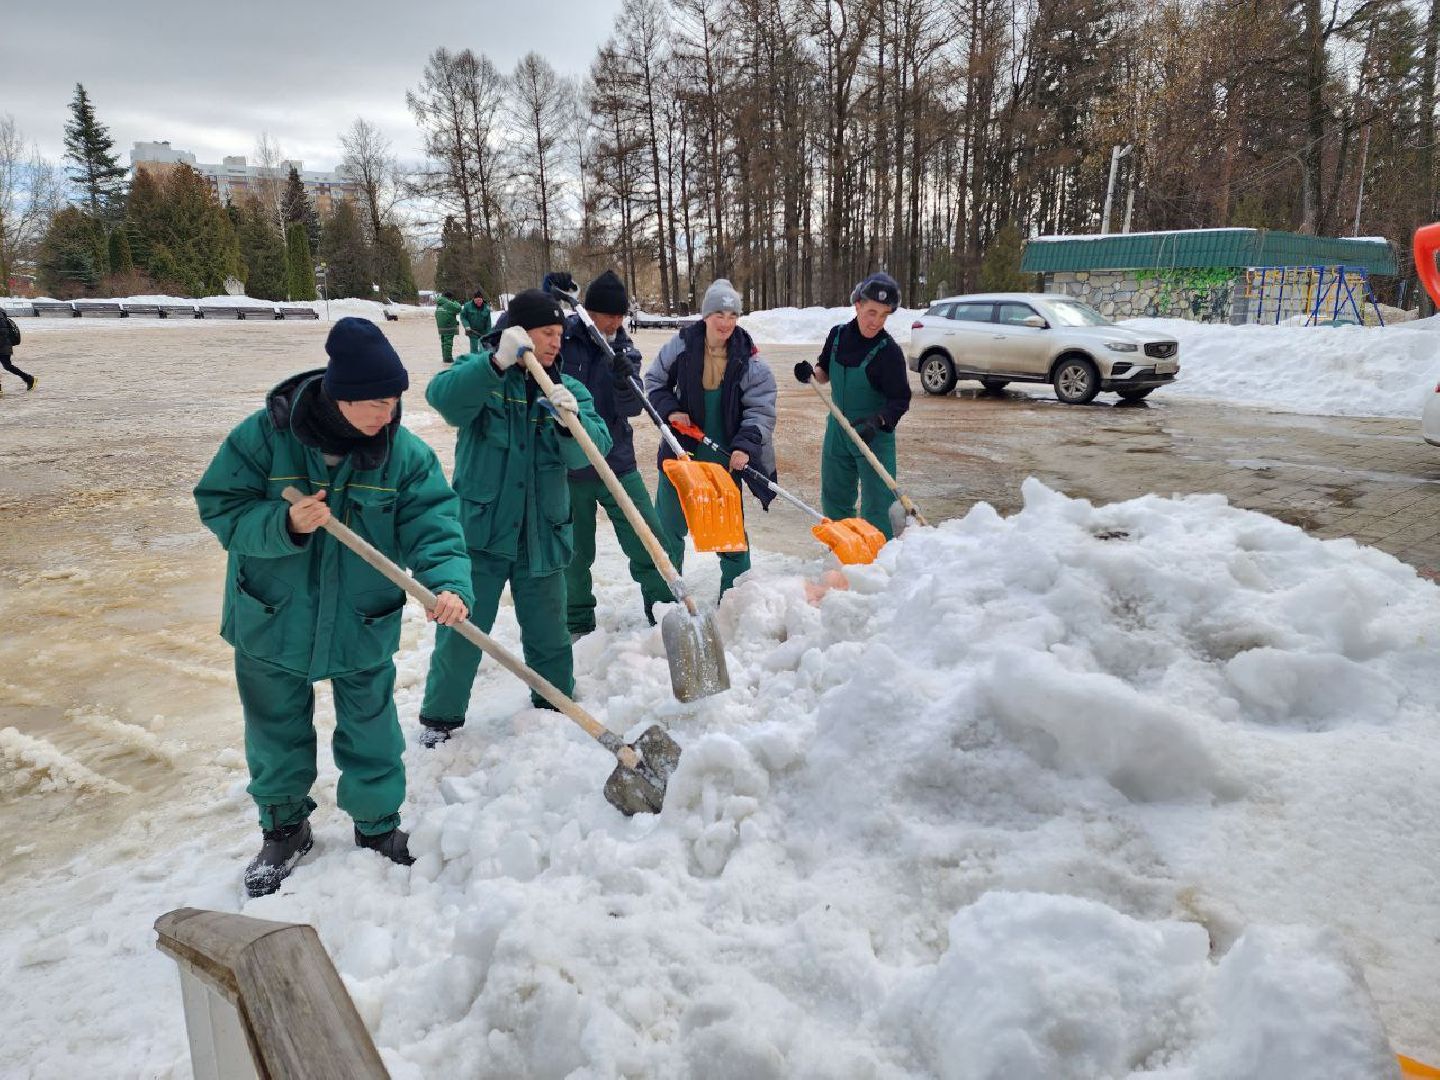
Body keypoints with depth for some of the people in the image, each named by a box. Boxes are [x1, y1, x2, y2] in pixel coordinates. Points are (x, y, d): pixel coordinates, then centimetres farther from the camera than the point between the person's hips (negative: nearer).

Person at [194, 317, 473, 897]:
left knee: (371, 734, 13)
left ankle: (378, 823, 38)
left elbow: (434, 524, -17)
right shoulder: (266, 434, -17)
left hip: (364, 627, 0)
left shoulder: (406, 452, -12)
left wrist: (449, 582, -36)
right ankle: (284, 827, 42)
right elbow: (219, 506, -13)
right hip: (271, 623, 0)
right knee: (278, 733, 18)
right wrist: (284, 524, -31)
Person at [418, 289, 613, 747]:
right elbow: (444, 398, -25)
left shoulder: (569, 390, 6)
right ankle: (440, 718, 24)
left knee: (549, 636, 14)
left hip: (542, 535, 3)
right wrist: (497, 363, -38)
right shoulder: (480, 370, -2)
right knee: (461, 635, 5)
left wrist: (572, 421, -31)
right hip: (479, 532, -3)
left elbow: (591, 450, -10)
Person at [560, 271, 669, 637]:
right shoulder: (562, 338, -6)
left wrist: (624, 379, -28)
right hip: (567, 466, -2)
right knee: (575, 552, 10)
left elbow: (632, 408, -6)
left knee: (648, 542, 3)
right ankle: (577, 624, 27)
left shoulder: (625, 350, 3)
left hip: (617, 464, 2)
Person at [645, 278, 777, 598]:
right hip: (681, 450, 1)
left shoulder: (748, 358, -10)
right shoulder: (681, 345, -8)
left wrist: (746, 445, -25)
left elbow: (761, 408, -11)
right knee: (669, 523, 12)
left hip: (725, 457, -1)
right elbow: (654, 381, 7)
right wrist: (669, 409, -11)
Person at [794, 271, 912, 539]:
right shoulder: (838, 334, -2)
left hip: (874, 437, -6)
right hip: (837, 429, 6)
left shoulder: (889, 351, -17)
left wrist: (877, 422, -32)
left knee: (877, 507, -7)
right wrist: (811, 373, -8)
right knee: (834, 498, 16)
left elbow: (900, 400, -16)